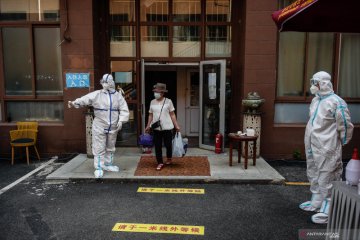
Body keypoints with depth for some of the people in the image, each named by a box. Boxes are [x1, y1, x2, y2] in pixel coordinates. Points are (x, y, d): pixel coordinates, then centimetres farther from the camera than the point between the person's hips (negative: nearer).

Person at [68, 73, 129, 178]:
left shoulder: (118, 96, 1)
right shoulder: (96, 95, -4)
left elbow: (124, 110, -1)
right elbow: (85, 99, -16)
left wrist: (121, 121, -13)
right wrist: (74, 103, -33)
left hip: (113, 127, 3)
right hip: (99, 126, -3)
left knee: (110, 147, 16)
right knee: (99, 148, 0)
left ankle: (108, 164, 32)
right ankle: (98, 168, 9)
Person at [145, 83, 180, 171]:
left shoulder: (168, 101, -1)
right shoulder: (152, 102, 8)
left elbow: (172, 115, 0)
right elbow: (150, 115, 11)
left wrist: (176, 126, -5)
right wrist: (148, 126, 5)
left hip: (167, 127, -2)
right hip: (156, 128, 2)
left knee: (168, 144, 6)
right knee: (157, 146, 3)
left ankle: (169, 158, 33)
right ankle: (160, 163, 14)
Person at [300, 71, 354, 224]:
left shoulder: (336, 102, -17)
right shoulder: (315, 100, 10)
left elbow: (345, 126, -12)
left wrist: (340, 143, -1)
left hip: (327, 149, -9)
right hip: (311, 147, 9)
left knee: (327, 179, -1)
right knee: (314, 176, 20)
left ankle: (328, 211, 10)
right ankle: (316, 203, 37)